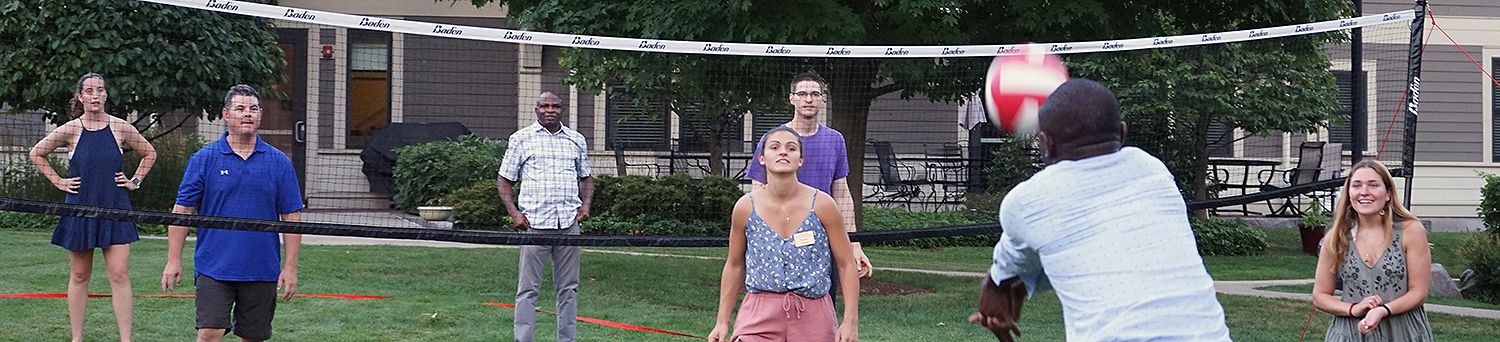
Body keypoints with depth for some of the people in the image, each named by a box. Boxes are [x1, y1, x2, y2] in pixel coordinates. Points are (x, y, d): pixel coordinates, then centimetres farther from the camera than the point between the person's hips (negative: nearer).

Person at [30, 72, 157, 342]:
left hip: (115, 209, 0)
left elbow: (149, 153, 16)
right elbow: (36, 154, 12)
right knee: (79, 276, 8)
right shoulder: (70, 130, -2)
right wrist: (58, 182, 5)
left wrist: (135, 181, 7)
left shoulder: (120, 128, -1)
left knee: (119, 274, -7)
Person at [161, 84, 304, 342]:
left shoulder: (279, 162, 5)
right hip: (214, 269, -2)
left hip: (262, 272, 2)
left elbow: (291, 217, 6)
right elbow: (182, 210, 3)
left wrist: (290, 267, 0)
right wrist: (174, 260, -3)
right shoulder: (204, 159, 2)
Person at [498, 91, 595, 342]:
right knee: (528, 288, -3)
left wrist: (586, 204, 6)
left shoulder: (576, 140, 14)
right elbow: (504, 180, 7)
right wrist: (513, 212, -6)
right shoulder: (521, 139, 5)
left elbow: (586, 177, 24)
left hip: (569, 223, 3)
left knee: (568, 287, 7)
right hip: (534, 223, -3)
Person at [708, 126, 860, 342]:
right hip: (761, 314, 0)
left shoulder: (821, 205, -3)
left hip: (813, 317, 0)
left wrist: (850, 322, -6)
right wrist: (722, 322, 10)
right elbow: (735, 266, 12)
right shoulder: (746, 207, 0)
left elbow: (846, 265, 1)